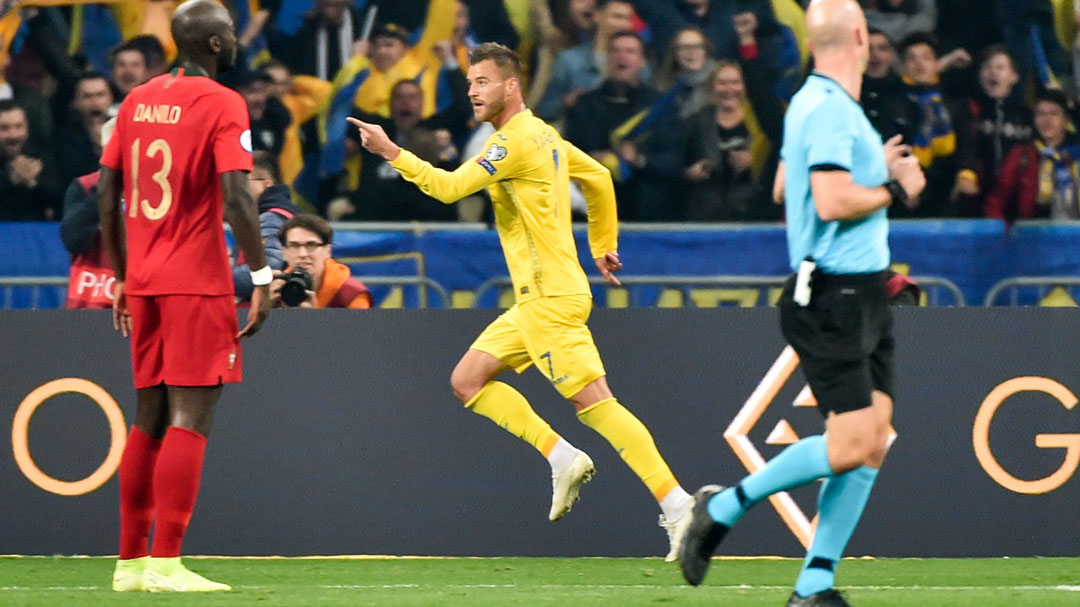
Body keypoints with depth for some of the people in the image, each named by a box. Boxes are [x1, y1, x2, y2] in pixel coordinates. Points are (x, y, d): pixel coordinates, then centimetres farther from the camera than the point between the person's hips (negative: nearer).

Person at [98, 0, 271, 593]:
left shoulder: (137, 100, 12)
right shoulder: (221, 105, -8)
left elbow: (107, 195, 13)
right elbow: (236, 197, -18)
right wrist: (262, 276, -12)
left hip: (143, 281, 7)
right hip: (197, 283, -7)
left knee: (149, 420, 13)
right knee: (190, 418, -7)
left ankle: (130, 561, 14)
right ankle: (165, 564, -12)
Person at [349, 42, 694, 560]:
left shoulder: (517, 141, -15)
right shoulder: (544, 136, 15)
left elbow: (448, 187, -20)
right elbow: (598, 177, 28)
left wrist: (390, 151, -15)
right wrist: (603, 245, 32)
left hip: (551, 298, -10)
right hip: (533, 300, 10)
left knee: (593, 402, -14)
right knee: (467, 380, 9)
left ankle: (678, 507, -16)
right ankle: (562, 458, 3)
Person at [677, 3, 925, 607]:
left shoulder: (812, 103, 15)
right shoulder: (831, 109, -16)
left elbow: (786, 185, 27)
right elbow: (833, 202, -25)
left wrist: (873, 169, 24)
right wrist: (895, 189, -9)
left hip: (863, 296, 10)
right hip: (833, 297, -10)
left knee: (874, 442, 3)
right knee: (850, 445, -14)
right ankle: (726, 506, 2)